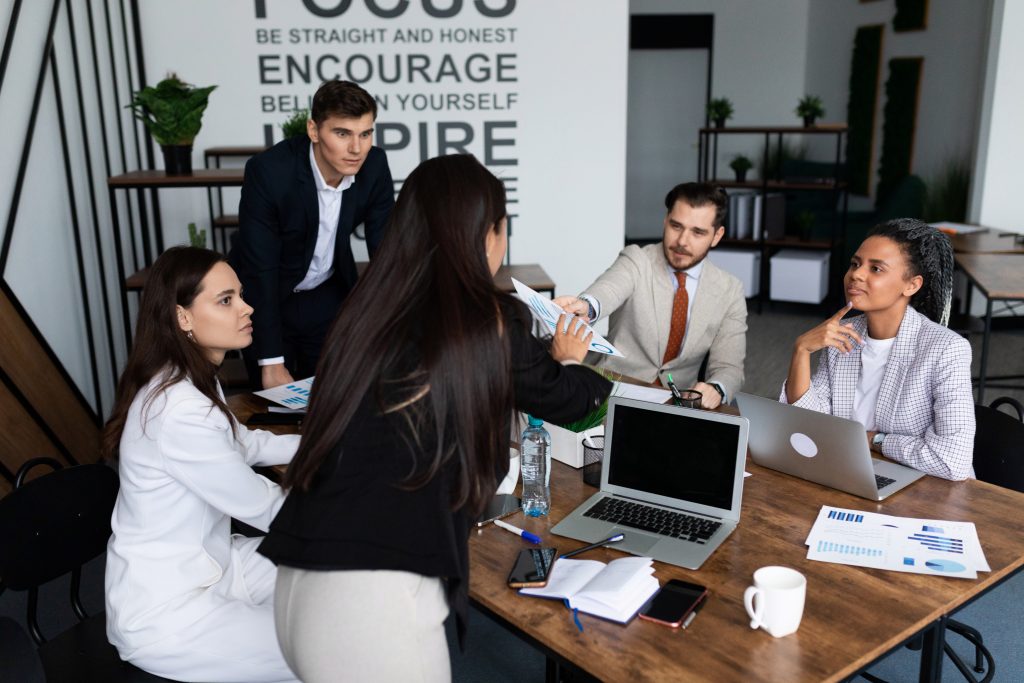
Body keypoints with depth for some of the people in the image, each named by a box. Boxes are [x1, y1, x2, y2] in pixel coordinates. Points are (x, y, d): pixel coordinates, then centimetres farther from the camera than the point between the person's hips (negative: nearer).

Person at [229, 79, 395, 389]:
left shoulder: (374, 165, -17)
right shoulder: (268, 171, -28)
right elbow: (259, 269, -26)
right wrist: (272, 362, -26)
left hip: (329, 296, 3)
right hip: (265, 298, -3)